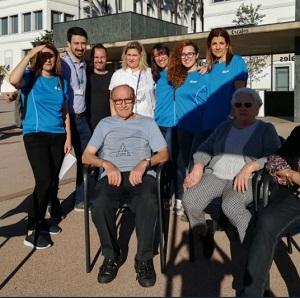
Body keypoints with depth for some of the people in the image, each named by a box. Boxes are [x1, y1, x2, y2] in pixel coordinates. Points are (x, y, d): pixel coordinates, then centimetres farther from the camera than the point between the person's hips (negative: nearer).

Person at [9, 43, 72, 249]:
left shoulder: (61, 82, 11)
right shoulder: (30, 78, -2)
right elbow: (13, 80, -27)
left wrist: (68, 137, 9)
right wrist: (29, 55, -19)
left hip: (57, 136, 5)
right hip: (35, 135, -5)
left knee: (53, 181, 7)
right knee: (44, 180, -16)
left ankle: (40, 221, 25)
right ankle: (32, 230, -6)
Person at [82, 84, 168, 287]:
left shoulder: (148, 123, 21)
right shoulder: (105, 124, 23)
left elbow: (164, 154, 11)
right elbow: (86, 156, 14)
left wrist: (144, 163, -10)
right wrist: (107, 164, -7)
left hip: (141, 176, -1)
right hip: (112, 176, 1)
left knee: (148, 204, -37)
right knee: (99, 207, -33)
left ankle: (144, 259, -17)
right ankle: (112, 256, -8)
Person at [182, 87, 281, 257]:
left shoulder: (266, 129, 9)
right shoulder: (224, 127, 21)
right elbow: (205, 149, 20)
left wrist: (250, 166, -19)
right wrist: (198, 167, 0)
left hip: (247, 180, -4)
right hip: (215, 176, 4)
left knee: (231, 205, -36)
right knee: (190, 200, -23)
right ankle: (204, 235, 3)